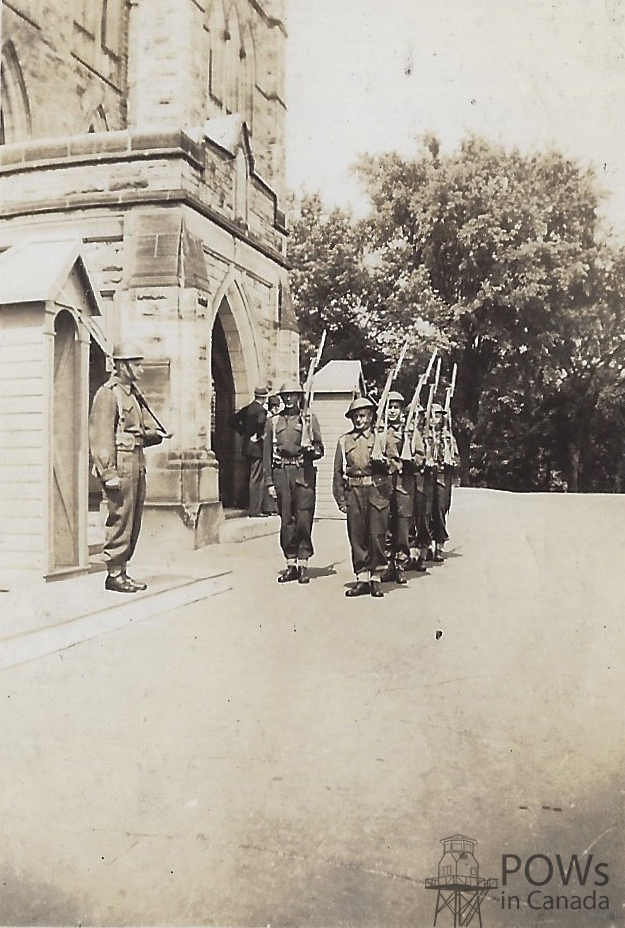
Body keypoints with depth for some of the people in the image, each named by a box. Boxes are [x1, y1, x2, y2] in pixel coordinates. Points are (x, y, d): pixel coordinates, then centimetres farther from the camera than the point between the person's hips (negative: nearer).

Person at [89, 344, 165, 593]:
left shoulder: (134, 393, 18)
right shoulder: (108, 393, -8)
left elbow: (156, 431, 19)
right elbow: (101, 436, -14)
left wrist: (144, 434, -5)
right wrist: (109, 473, -19)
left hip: (137, 464, 9)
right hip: (121, 464, -9)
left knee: (133, 520, 11)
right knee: (121, 519, -6)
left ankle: (122, 571, 19)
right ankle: (114, 574, 2)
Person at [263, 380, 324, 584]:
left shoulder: (309, 419, 9)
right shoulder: (272, 421, 13)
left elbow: (320, 449, 9)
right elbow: (267, 453, 11)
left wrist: (310, 450, -14)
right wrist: (269, 482, 4)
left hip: (303, 473, -2)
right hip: (281, 473, 2)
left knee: (304, 521, -5)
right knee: (286, 521, 3)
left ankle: (303, 564, 3)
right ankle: (290, 565, 12)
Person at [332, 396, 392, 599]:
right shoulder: (344, 441, 13)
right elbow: (338, 472, 12)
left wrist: (382, 462, -13)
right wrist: (340, 499, 5)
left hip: (377, 492, -1)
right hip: (354, 493, 2)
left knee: (377, 536, -3)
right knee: (357, 536, 2)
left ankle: (376, 578, 7)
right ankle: (362, 578, 9)